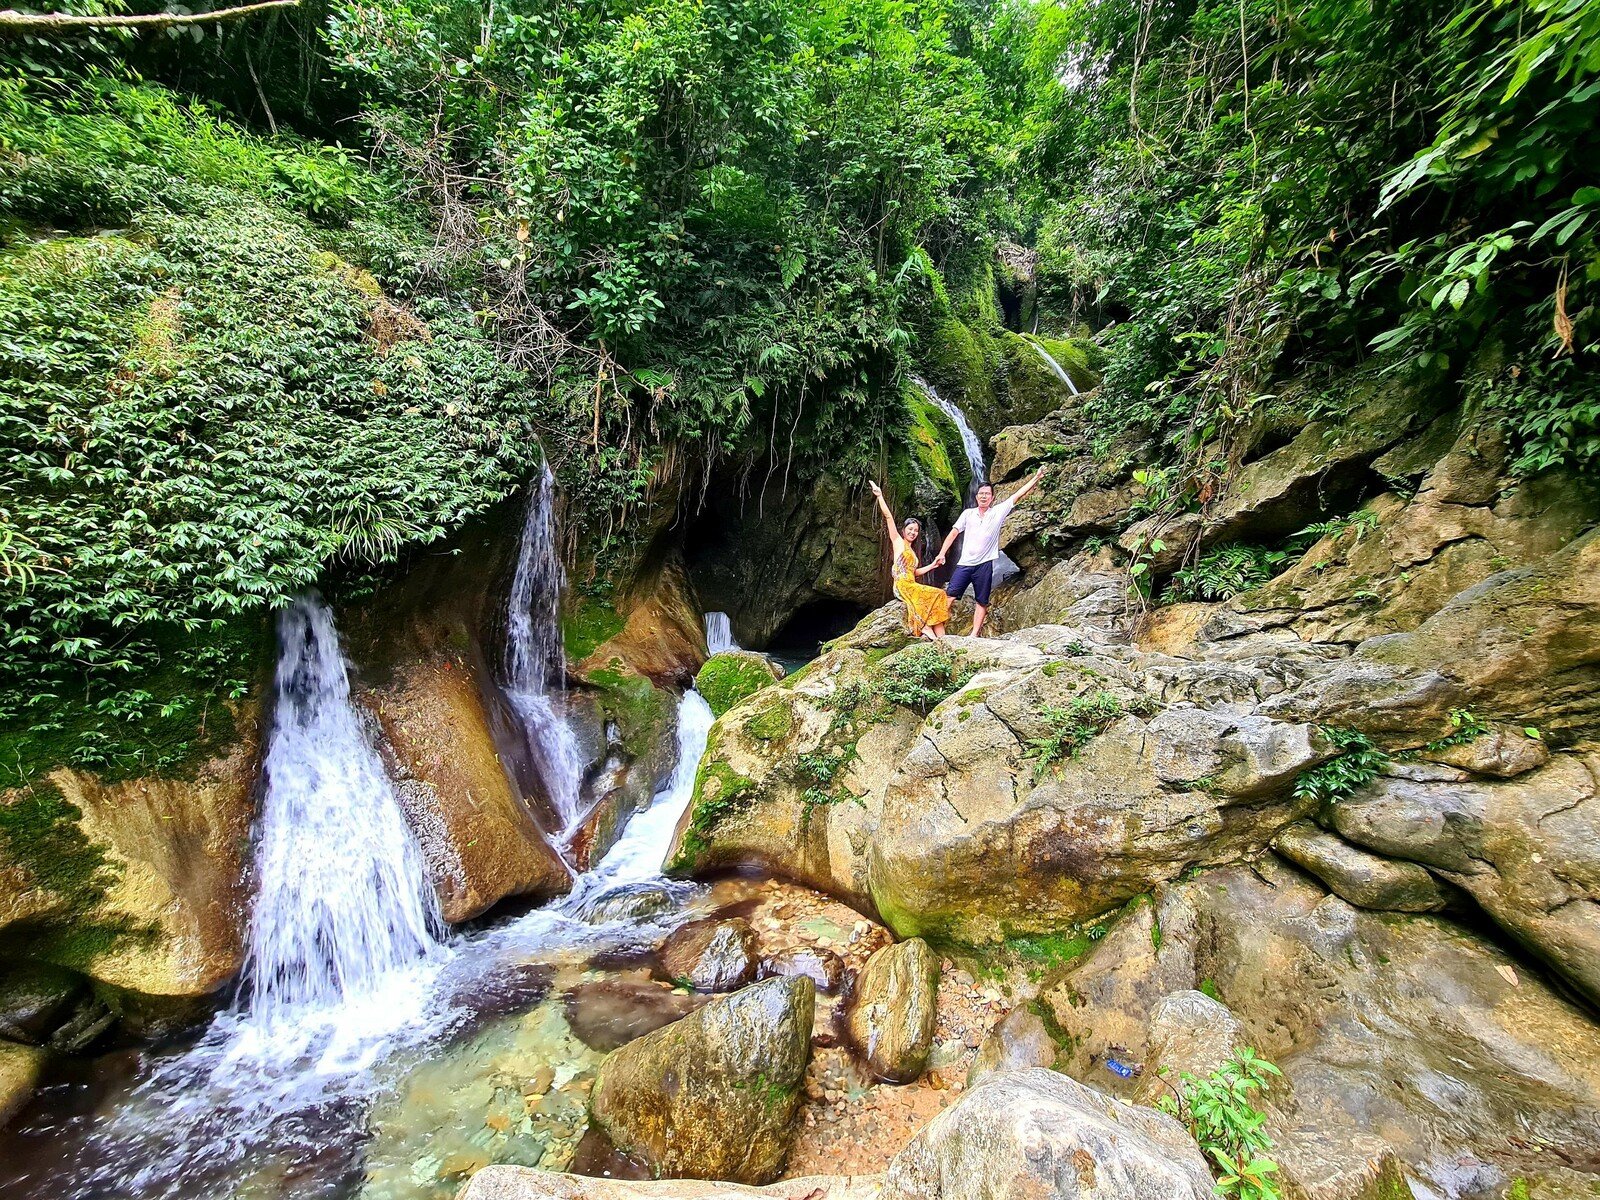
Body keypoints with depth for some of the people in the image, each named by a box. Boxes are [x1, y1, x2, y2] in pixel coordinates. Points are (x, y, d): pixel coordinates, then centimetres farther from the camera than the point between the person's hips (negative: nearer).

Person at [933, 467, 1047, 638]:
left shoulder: (999, 511, 4)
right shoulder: (968, 513, 7)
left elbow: (1018, 494, 1)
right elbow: (953, 533, 6)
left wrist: (1036, 477, -4)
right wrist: (942, 554, -2)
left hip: (984, 565, 0)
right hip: (964, 563, 0)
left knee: (981, 602, 4)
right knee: (949, 595, -8)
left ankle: (975, 634, 9)